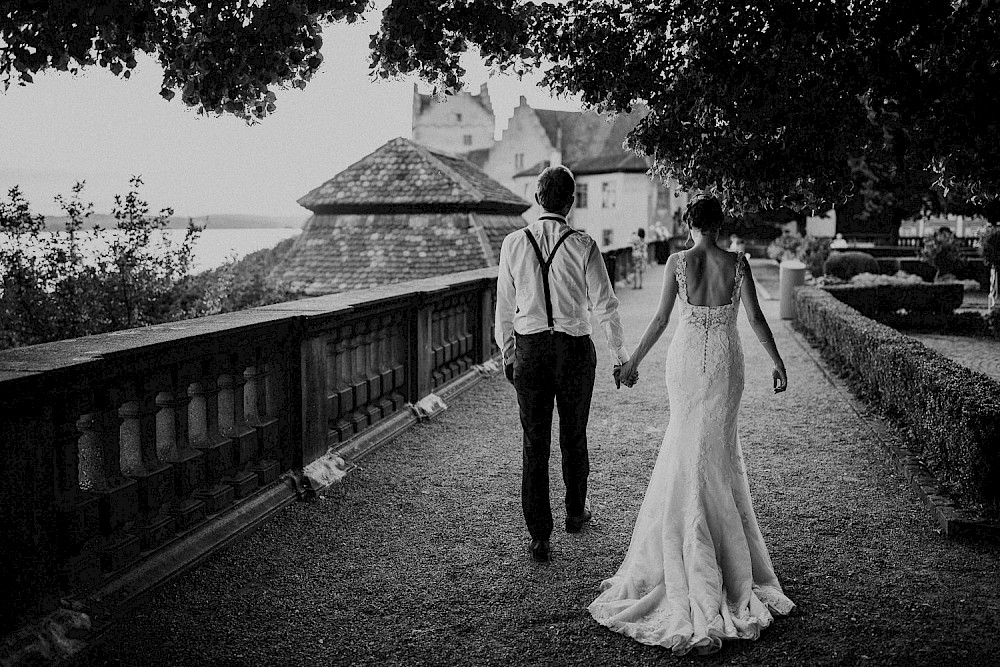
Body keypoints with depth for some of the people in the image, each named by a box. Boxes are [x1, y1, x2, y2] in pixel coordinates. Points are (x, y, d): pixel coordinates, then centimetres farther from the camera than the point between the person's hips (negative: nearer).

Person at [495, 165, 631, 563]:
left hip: (529, 349, 1)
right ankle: (575, 513, 38)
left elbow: (505, 305, 4)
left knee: (534, 442, 7)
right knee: (573, 436, 18)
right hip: (575, 349, -1)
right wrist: (621, 355, 4)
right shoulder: (583, 247, -10)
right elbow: (605, 306, -6)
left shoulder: (513, 244, -3)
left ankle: (539, 536, 9)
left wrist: (507, 352, 16)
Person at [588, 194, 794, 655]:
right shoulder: (737, 264, -4)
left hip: (686, 355, 0)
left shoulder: (677, 262, -6)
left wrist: (634, 361, 3)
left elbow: (661, 318, -6)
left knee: (689, 447, 13)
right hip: (725, 359, 0)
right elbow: (755, 317, -2)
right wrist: (777, 362, 9)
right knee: (717, 447, 11)